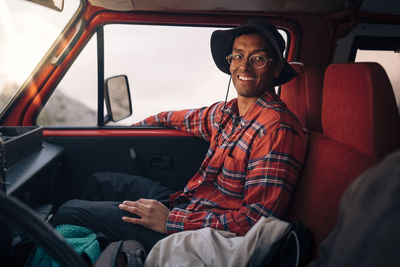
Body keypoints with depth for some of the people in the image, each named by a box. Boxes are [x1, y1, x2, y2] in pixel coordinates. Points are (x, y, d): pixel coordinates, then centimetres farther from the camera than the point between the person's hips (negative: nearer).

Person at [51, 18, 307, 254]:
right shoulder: (228, 111, 4)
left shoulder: (278, 130, -23)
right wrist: (137, 124, 41)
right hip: (187, 202, 9)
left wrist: (171, 221, -23)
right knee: (100, 181, 23)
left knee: (69, 211, -1)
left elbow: (256, 220, -27)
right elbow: (189, 118, 26)